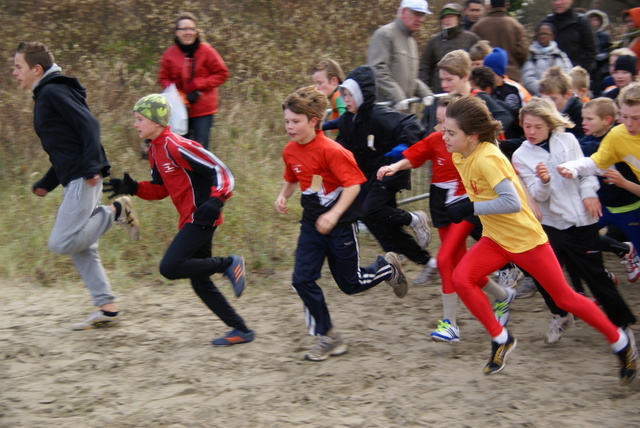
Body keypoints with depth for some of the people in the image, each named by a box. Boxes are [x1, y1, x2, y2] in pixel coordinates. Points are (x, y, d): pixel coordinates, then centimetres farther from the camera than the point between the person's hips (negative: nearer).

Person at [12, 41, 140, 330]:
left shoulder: (54, 92, -9)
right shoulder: (45, 96, 21)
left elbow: (89, 125, -19)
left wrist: (91, 168, -26)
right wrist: (46, 184, 22)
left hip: (84, 179, -10)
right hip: (74, 180, 10)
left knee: (61, 243, -14)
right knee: (81, 248, 10)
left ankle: (116, 211, -4)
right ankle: (107, 309, 12)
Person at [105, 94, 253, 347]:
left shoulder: (176, 147, -18)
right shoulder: (155, 150, 11)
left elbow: (221, 172, -18)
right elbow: (161, 189, 19)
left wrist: (215, 201, -32)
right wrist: (132, 188, 4)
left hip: (200, 218, -10)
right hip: (190, 220, 10)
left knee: (170, 267, -17)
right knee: (199, 282, 10)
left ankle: (229, 264, -4)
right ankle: (241, 330, 16)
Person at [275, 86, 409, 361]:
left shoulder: (330, 150, -23)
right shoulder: (290, 151, -1)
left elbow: (353, 184, -23)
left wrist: (334, 214, -32)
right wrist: (283, 196, -3)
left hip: (341, 225, -6)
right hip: (311, 225, 6)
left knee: (351, 284, 6)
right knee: (302, 280, -5)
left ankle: (387, 267, 37)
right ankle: (329, 338, 7)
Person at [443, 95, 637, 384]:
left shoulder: (487, 158, -27)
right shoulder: (459, 157, -1)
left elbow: (512, 202, -35)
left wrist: (469, 209, -31)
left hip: (526, 238, -7)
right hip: (495, 239, 7)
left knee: (564, 298, 3)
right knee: (461, 278, -16)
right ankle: (501, 340, 0)